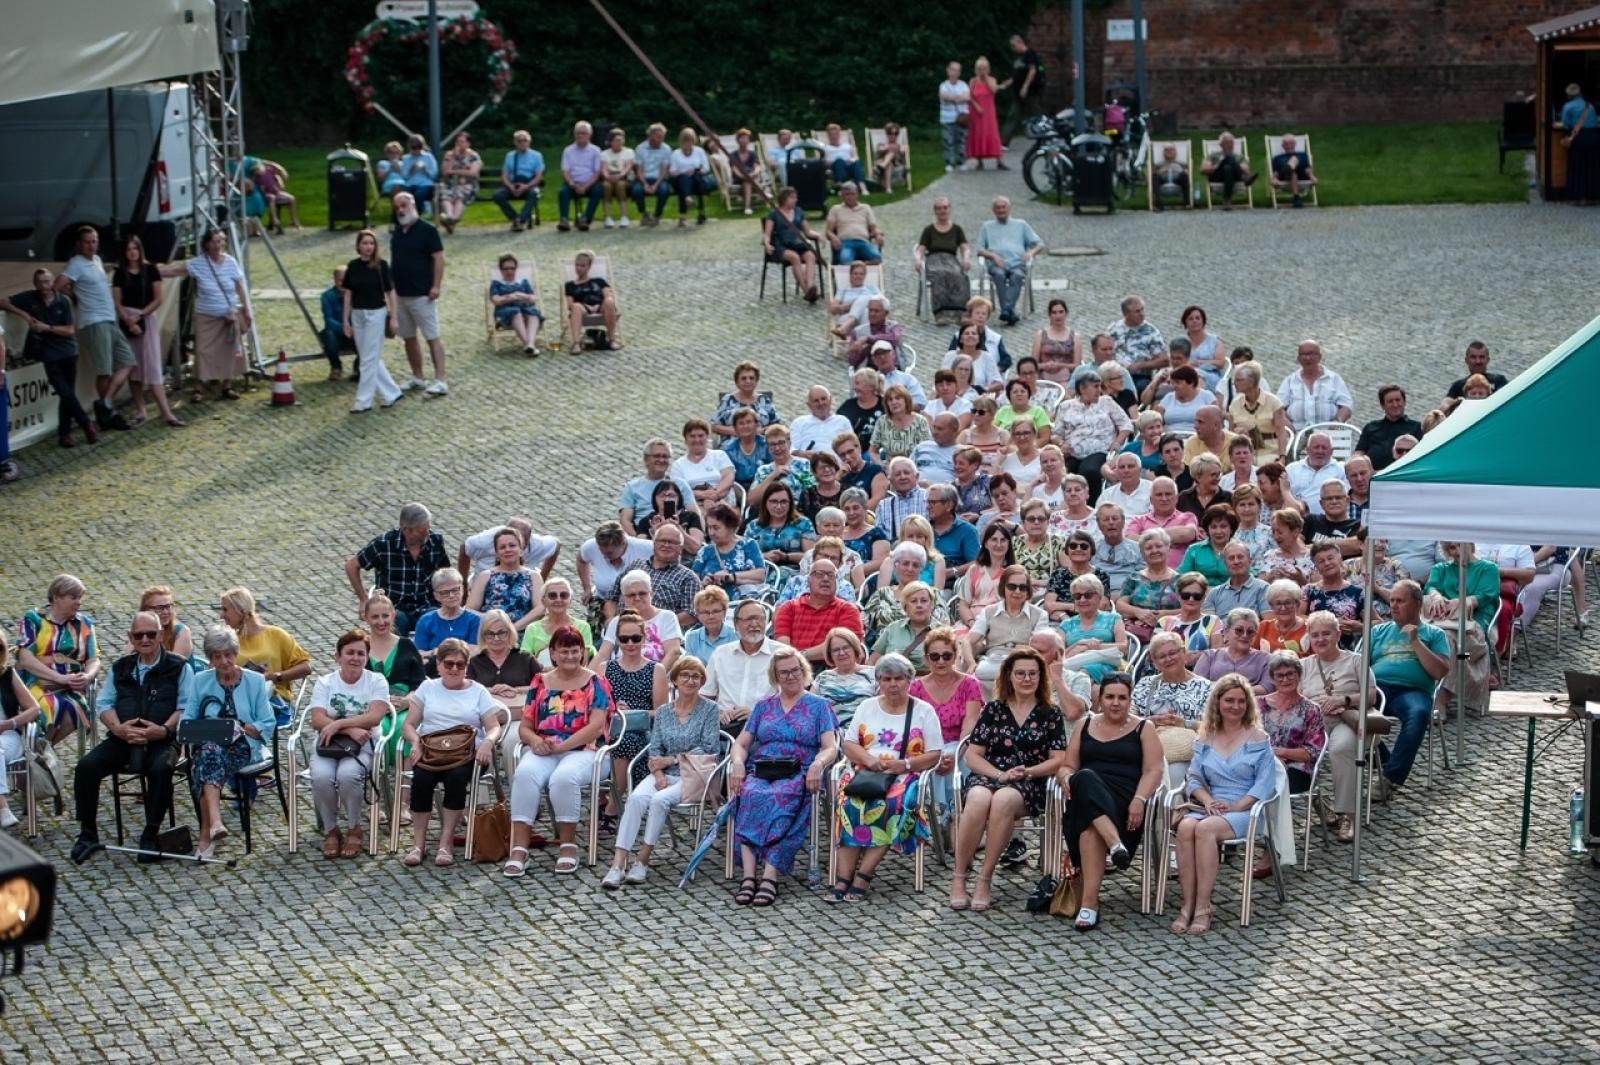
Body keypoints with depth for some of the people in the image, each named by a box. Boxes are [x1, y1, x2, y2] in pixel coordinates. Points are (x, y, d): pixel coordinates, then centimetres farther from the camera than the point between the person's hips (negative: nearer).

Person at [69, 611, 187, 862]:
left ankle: (151, 835, -21)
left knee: (161, 768, -36)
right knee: (87, 766, -20)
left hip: (162, 740, -4)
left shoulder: (179, 667, 8)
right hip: (122, 739, 4)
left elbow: (186, 707, -1)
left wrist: (164, 730, -18)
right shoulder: (120, 668, 20)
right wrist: (118, 728, -8)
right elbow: (104, 703, 13)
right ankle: (88, 833, -8)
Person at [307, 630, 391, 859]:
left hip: (361, 747, -1)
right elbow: (317, 721, -5)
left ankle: (354, 830, -10)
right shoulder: (324, 683, 9)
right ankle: (330, 830, -8)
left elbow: (375, 717, -11)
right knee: (321, 776, -31)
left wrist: (338, 724, -19)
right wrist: (350, 728, -20)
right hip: (327, 746, 2)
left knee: (347, 774, -34)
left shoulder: (376, 681, 6)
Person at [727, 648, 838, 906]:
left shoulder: (818, 706, 16)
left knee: (781, 798, -37)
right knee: (750, 796, -34)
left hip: (798, 774, -2)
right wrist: (738, 762, -4)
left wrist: (818, 764, -18)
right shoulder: (763, 706, 25)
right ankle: (749, 875, -44)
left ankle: (770, 876, -45)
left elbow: (831, 748, 5)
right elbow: (741, 744, 20)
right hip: (759, 772, 2)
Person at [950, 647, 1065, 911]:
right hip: (987, 776, 1)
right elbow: (972, 756, 8)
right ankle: (959, 877, -28)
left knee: (1004, 799, -38)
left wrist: (1027, 772, -9)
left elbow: (1058, 760, 7)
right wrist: (1000, 774, -9)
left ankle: (985, 879, -31)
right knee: (979, 799, -37)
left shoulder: (1050, 714, 12)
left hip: (1029, 786, -1)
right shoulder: (993, 709, 13)